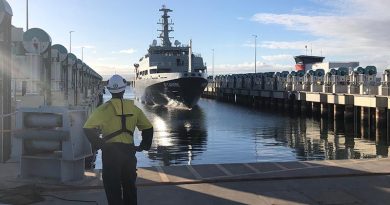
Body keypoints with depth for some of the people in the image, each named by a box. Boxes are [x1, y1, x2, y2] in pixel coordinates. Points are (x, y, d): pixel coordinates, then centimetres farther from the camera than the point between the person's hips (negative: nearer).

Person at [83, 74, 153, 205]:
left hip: (110, 151, -3)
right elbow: (148, 128, 9)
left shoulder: (104, 109, -5)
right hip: (129, 151, 3)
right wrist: (144, 146, 15)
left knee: (113, 188, 5)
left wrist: (98, 144, -3)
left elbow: (88, 128, -13)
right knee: (129, 185, 17)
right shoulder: (133, 108, 6)